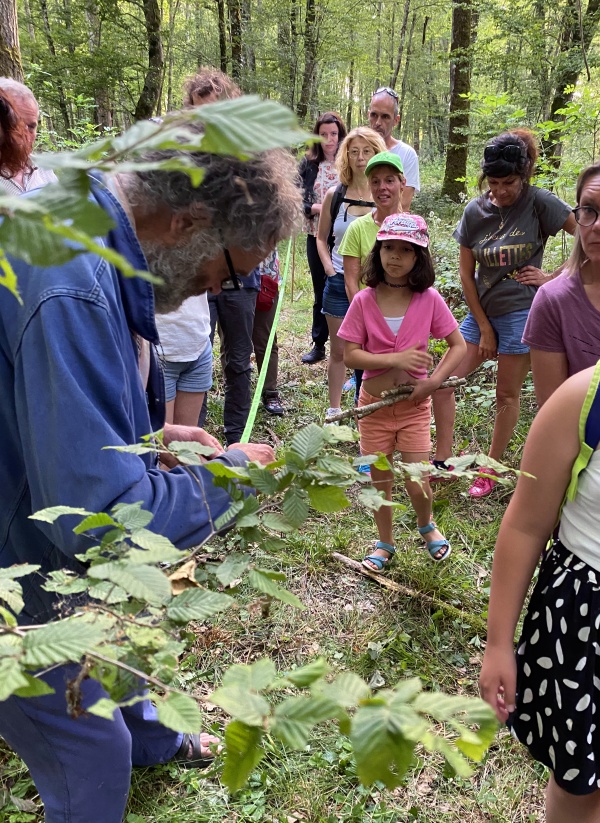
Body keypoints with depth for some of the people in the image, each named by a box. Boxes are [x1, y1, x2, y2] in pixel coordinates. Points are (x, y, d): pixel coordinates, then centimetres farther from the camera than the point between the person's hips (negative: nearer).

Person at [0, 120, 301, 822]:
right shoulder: (71, 289, -37)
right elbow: (100, 513, -37)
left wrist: (150, 433, 1)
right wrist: (228, 473, -22)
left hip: (57, 544, 10)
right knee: (90, 752, 13)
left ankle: (150, 740, 62)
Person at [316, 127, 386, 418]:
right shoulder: (335, 195, 2)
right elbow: (321, 238, 11)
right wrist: (328, 267, -4)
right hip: (339, 282, 2)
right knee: (338, 351, 10)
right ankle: (333, 410, 23)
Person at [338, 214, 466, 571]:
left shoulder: (429, 299, -8)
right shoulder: (364, 301, -9)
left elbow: (459, 346, -4)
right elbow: (350, 354, -11)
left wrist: (432, 382, -17)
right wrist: (396, 359, -23)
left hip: (414, 403, -1)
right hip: (374, 402, 1)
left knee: (417, 484, -1)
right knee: (380, 481, 13)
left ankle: (426, 525, 34)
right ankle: (386, 543, 35)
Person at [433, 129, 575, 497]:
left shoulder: (539, 202, -10)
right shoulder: (475, 211, 1)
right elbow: (466, 273, 3)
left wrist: (553, 278, -10)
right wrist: (484, 328, -1)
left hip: (521, 312, -4)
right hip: (482, 311, 5)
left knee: (508, 395, 6)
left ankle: (491, 470, 21)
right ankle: (443, 461, 10)